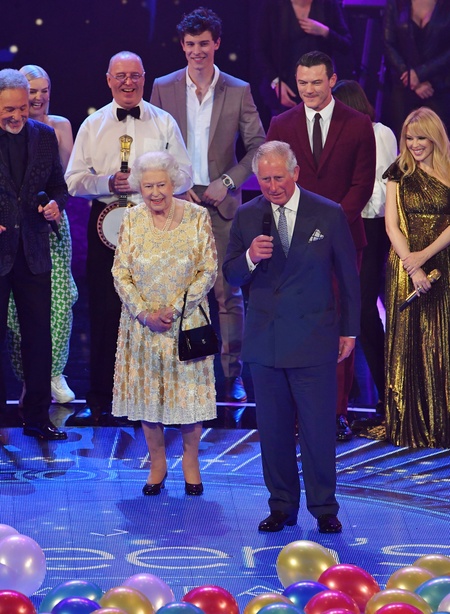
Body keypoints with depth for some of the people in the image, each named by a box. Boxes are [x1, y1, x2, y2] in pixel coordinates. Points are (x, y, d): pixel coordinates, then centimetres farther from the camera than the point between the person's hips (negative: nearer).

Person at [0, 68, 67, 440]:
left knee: (39, 334, 8)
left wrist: (56, 202, -6)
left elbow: (58, 184, 15)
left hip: (33, 252, 4)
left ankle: (37, 417, 18)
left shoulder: (45, 136, 6)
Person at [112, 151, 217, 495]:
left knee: (188, 389, 2)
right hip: (143, 322, 2)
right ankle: (157, 464, 18)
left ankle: (191, 463, 17)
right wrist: (146, 313, -11)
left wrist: (175, 309, -14)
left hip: (187, 320, -2)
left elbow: (209, 271, -6)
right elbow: (120, 272, 0)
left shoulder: (197, 217, -6)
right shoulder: (133, 220, -1)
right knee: (147, 390, 5)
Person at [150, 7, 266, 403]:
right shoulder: (163, 88, 5)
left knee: (228, 292, -1)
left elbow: (258, 146, 4)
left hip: (221, 201, -1)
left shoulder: (238, 91, 3)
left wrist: (227, 181, -8)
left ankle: (233, 375, 6)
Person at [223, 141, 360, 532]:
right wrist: (250, 258, -16)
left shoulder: (329, 214, -2)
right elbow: (231, 275, 6)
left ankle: (324, 508, 11)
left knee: (319, 426, -1)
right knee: (273, 428, 7)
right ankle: (282, 506, 18)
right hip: (264, 339, 2)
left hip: (314, 339, -2)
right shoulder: (247, 217, 3)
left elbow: (348, 276, 5)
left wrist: (349, 330, 5)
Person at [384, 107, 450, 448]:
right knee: (408, 342, 1)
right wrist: (412, 267, -12)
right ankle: (409, 424, 4)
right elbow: (392, 225, 0)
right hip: (405, 269, 0)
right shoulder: (400, 174, 6)